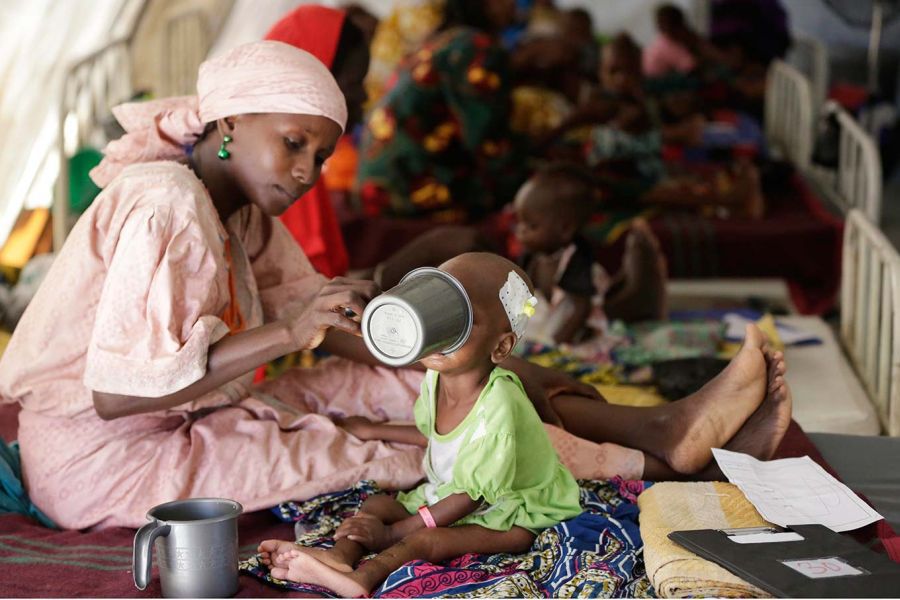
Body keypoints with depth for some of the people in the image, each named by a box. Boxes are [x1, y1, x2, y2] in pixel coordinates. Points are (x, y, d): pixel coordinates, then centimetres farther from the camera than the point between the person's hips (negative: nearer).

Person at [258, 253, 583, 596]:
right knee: (375, 505, -3)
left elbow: (471, 493, -26)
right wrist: (377, 432, 23)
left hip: (512, 509, -8)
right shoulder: (435, 378, -8)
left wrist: (392, 532, -24)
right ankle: (340, 557, -28)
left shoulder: (496, 405, -32)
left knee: (427, 538, -32)